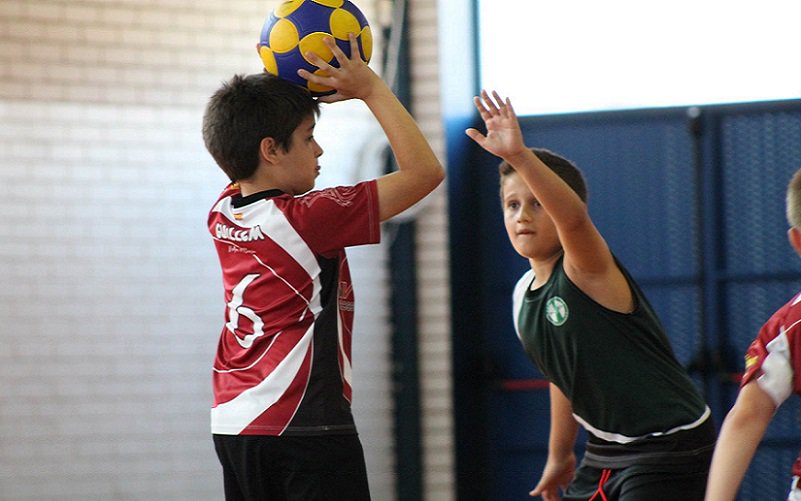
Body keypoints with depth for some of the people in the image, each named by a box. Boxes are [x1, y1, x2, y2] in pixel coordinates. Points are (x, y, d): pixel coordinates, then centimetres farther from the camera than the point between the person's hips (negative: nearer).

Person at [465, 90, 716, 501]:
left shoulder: (586, 270, -16)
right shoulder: (524, 293, 8)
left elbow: (574, 216, -40)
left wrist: (520, 155, -53)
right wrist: (560, 454, 28)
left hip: (669, 447, -9)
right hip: (606, 451, 9)